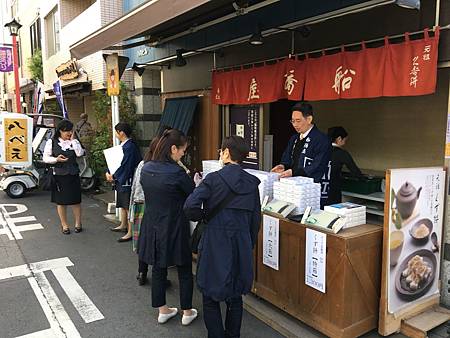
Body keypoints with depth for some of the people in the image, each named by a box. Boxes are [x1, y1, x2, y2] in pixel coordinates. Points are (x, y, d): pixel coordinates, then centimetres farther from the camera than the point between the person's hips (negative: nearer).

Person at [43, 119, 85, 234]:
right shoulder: (52, 142, 1)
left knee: (76, 200, 6)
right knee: (61, 201, 7)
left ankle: (78, 223, 21)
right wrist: (56, 159, -16)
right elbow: (45, 158, 1)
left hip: (73, 175, 1)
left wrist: (73, 140, -8)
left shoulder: (74, 142, 6)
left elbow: (80, 153, -10)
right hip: (59, 175, -1)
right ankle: (64, 225, 20)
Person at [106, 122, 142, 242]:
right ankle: (123, 225, 38)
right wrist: (109, 173, 1)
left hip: (127, 181, -10)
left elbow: (125, 166, -22)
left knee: (128, 207, -3)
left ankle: (130, 232, 5)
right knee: (122, 205, 22)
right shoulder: (123, 145, 10)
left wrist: (113, 176, -11)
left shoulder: (129, 147, -20)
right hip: (121, 180, 10)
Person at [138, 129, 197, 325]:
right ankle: (187, 313, 28)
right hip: (174, 229, -6)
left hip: (152, 227, 6)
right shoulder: (177, 173, -23)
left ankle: (163, 311, 33)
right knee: (184, 271, 14)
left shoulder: (146, 169, -2)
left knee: (158, 269, 19)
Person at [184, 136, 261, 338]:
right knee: (235, 295, 19)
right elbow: (256, 218, 7)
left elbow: (190, 206, -22)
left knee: (210, 297, 11)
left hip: (215, 245, -4)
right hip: (242, 245, 5)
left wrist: (203, 216, -2)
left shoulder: (214, 179, -12)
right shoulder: (252, 183, 1)